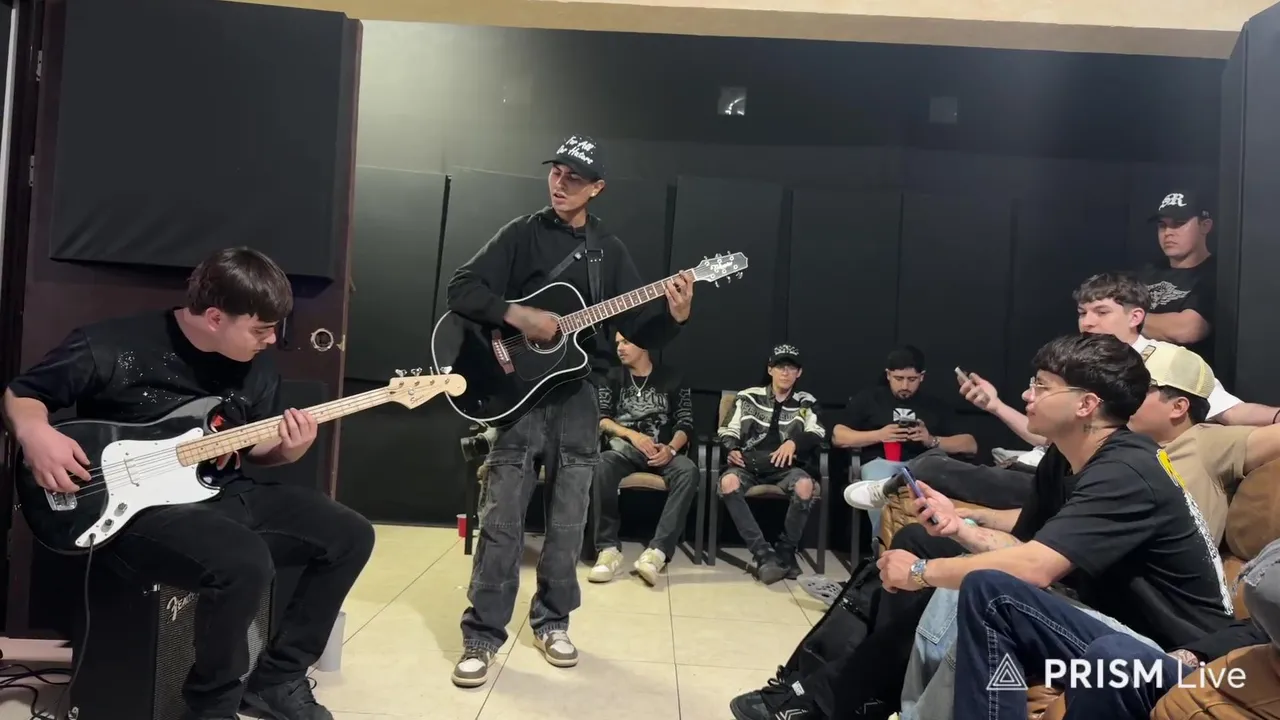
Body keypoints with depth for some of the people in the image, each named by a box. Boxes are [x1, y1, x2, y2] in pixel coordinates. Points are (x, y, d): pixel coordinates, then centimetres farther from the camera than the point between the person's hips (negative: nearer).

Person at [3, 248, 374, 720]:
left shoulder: (255, 367, 4)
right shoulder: (109, 348, -13)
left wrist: (289, 449, -8)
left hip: (226, 494, 7)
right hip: (139, 506, -7)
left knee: (350, 535, -3)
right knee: (246, 562, -35)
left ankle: (276, 680, 10)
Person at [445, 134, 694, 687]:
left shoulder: (610, 250, 9)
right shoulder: (523, 233, 2)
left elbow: (638, 330, 6)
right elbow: (461, 290, -6)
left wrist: (674, 317, -14)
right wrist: (517, 316, -20)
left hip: (578, 395, 3)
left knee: (567, 521, 9)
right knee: (502, 520, -2)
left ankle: (551, 622, 25)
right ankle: (483, 634, 9)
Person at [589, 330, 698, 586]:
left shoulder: (671, 378, 10)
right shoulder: (613, 378, 14)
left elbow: (686, 424, 4)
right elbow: (601, 419, 5)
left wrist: (671, 449, -17)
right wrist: (632, 435, -12)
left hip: (663, 451, 0)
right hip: (624, 447, 1)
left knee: (688, 471, -34)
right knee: (602, 466, -35)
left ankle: (657, 551, -39)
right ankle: (609, 549, -32)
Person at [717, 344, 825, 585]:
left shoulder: (806, 403, 17)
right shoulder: (748, 397, 16)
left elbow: (817, 435, 1)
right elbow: (728, 431, 12)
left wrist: (794, 442, -19)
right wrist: (732, 450, -11)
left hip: (784, 466, 0)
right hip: (749, 463, 0)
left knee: (804, 485, -35)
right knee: (728, 482, -35)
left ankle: (785, 551, -13)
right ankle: (764, 553, -33)